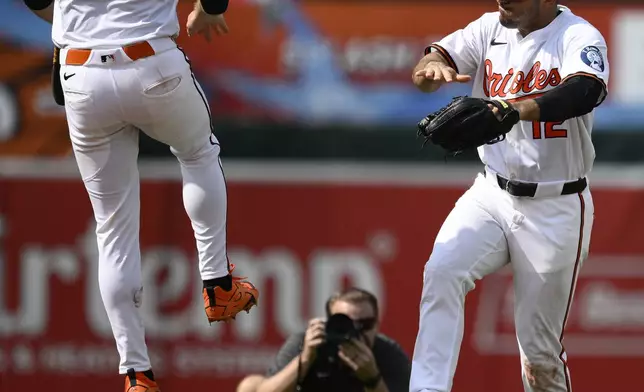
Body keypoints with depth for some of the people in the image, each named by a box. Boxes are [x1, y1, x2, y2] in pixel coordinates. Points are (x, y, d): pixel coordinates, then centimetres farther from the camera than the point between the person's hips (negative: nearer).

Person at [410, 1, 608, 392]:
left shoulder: (579, 37, -15)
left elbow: (585, 92, -36)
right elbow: (426, 71, -6)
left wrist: (509, 110, -54)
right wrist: (433, 67, -34)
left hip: (555, 210, -4)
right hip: (490, 196, 4)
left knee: (540, 350, 3)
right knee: (442, 271, -24)